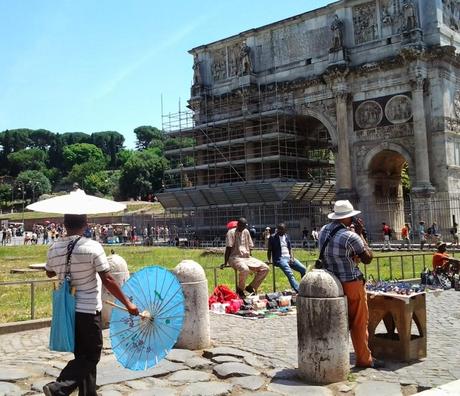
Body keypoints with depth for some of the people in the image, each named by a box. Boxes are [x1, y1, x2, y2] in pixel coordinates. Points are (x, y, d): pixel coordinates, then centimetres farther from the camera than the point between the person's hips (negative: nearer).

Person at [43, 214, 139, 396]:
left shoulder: (54, 249, -1)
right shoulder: (92, 247, -16)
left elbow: (49, 273, 19)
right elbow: (107, 280, -16)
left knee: (82, 355, 17)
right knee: (91, 355, 4)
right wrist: (128, 303, -9)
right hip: (88, 310, -6)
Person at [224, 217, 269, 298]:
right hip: (235, 257, -7)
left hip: (247, 257, 7)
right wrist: (225, 263, -14)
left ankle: (251, 287, 1)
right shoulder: (231, 232, -5)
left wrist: (249, 258, 10)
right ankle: (240, 290, -14)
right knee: (245, 269, -39)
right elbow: (228, 248, -9)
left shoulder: (246, 232, 13)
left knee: (265, 268, -10)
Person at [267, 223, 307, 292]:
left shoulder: (287, 237, 17)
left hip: (289, 258, 6)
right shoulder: (273, 238, 2)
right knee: (290, 274, -29)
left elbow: (290, 249, 18)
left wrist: (292, 257, 0)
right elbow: (269, 251, 3)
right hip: (279, 259, -6)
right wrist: (270, 261, -9)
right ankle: (299, 291, -39)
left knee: (303, 269, -10)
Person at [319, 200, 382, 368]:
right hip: (351, 284, -7)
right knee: (359, 322, 5)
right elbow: (367, 258, -10)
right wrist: (360, 234, -7)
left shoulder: (323, 231, 3)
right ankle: (364, 359, 14)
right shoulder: (351, 237, -20)